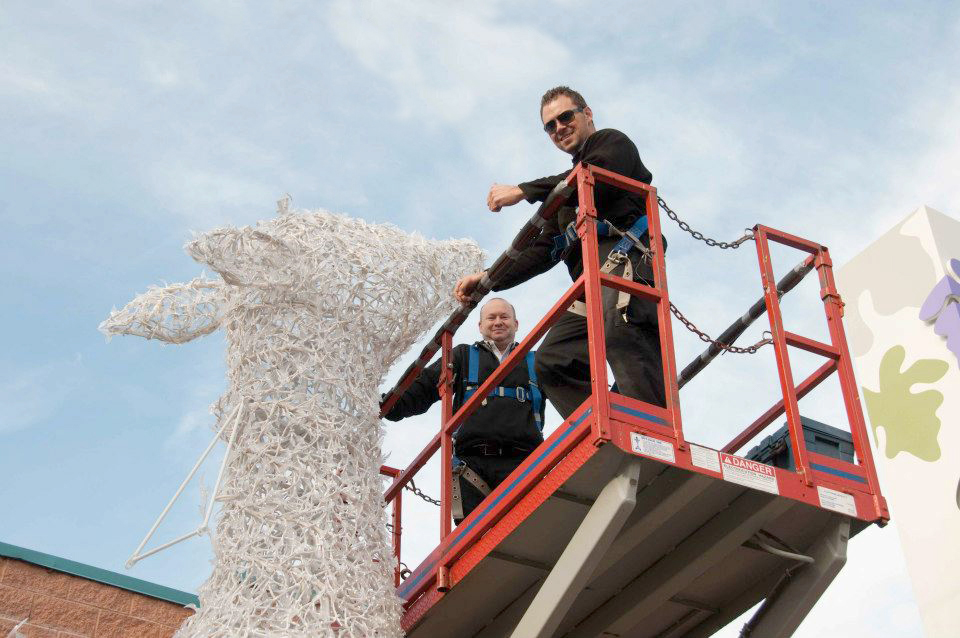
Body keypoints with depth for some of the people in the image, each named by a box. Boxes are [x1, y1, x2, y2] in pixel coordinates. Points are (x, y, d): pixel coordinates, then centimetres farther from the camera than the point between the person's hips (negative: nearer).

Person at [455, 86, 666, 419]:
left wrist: (524, 191, -7)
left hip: (626, 257, -9)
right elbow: (544, 249, 32)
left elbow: (599, 178, -9)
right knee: (552, 361, -4)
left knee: (620, 330, -35)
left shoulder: (611, 142, 15)